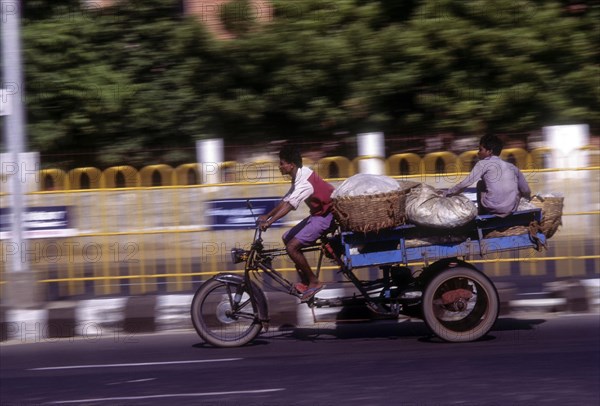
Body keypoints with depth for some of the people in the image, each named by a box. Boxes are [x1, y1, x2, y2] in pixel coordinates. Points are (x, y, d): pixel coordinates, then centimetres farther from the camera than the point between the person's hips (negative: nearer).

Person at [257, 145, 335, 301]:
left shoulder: (305, 181, -24)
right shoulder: (299, 176, 7)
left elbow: (289, 205, -35)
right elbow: (285, 200, 12)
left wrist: (269, 222, -40)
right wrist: (267, 216, 7)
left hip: (326, 216, -10)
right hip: (318, 214, 10)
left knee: (292, 246, -15)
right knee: (287, 238, 11)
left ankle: (314, 282, -4)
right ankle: (305, 282, 13)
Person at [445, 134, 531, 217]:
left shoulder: (483, 164, 3)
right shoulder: (511, 166, 15)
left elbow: (466, 183, -1)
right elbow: (526, 191, 17)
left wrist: (447, 193, 14)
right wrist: (528, 197, 41)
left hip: (492, 208, -3)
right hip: (512, 209, 3)